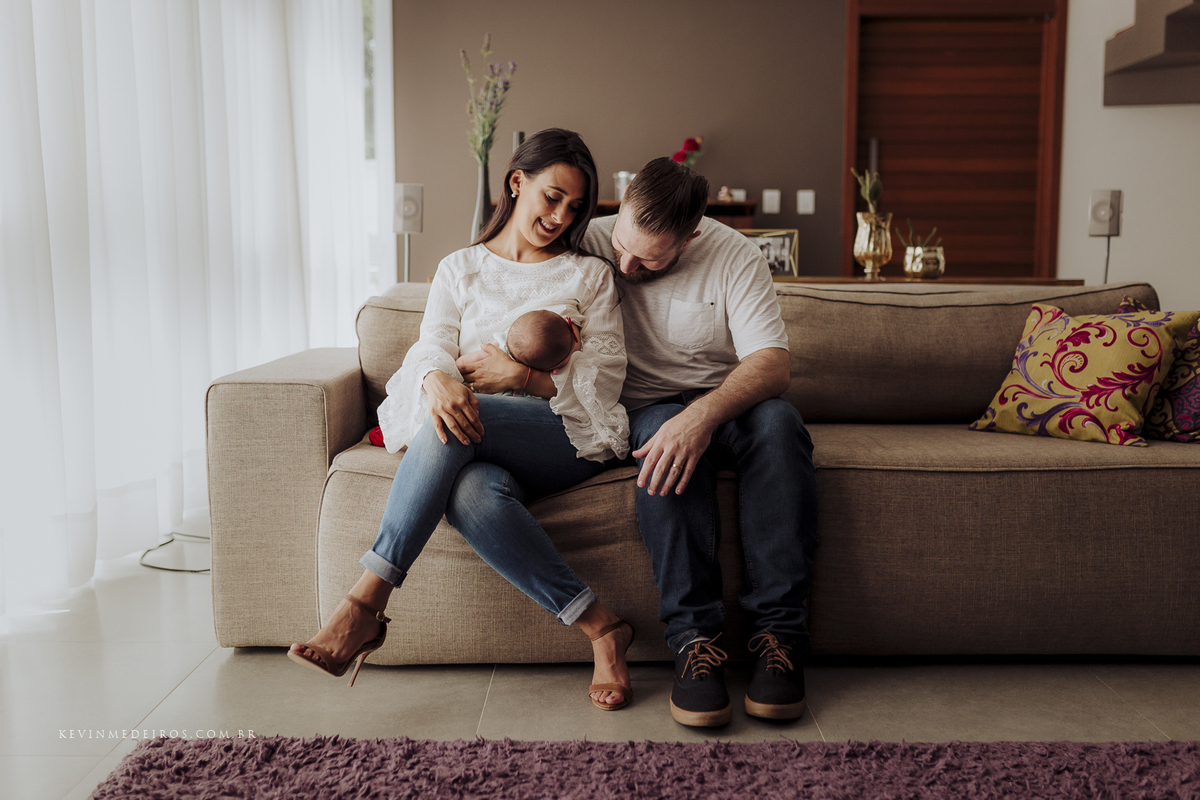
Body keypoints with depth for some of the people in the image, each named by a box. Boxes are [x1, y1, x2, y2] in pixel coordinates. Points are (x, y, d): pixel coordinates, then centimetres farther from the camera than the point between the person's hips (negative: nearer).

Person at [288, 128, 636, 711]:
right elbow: (432, 345, 2)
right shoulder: (460, 269, 20)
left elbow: (605, 379, 7)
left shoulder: (589, 275, 16)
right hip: (485, 450, 2)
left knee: (453, 427, -34)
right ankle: (598, 627, -33)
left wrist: (520, 373, -10)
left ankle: (367, 601, -33)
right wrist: (439, 379, -24)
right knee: (470, 491, -38)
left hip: (568, 435, -1)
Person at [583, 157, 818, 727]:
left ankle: (780, 632, -33)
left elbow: (771, 362, -18)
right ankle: (694, 638, -34)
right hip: (648, 408, 0)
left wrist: (703, 414, -37)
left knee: (777, 422, -35)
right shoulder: (591, 243, -6)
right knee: (666, 444, -37)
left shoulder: (734, 256, -8)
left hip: (728, 402, 1)